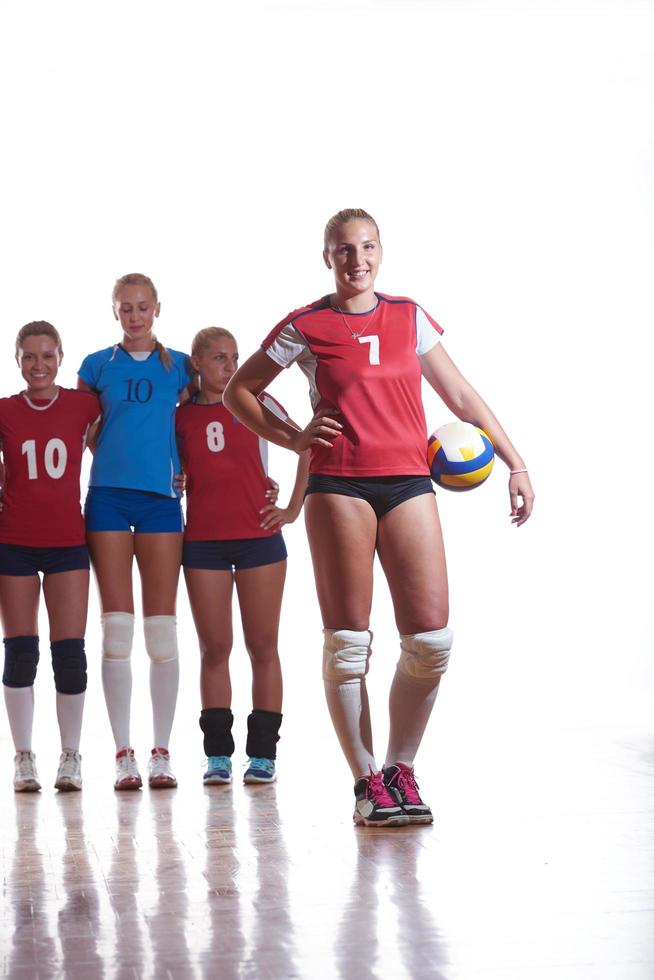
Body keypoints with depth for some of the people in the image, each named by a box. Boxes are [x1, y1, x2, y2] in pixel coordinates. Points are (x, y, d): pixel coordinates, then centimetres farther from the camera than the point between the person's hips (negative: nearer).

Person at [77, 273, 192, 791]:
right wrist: (113, 454, 4)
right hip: (109, 495, 0)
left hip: (161, 497, 0)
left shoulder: (179, 365, 9)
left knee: (162, 628, -2)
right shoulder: (98, 365, 8)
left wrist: (186, 470, 4)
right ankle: (124, 754, -2)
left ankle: (161, 753, 2)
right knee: (117, 628, -4)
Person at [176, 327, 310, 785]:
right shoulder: (181, 417, 6)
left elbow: (307, 447, 3)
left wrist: (294, 508, 0)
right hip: (203, 542, 1)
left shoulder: (257, 403, 2)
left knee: (263, 646, 1)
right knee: (214, 648, 2)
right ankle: (218, 754, 6)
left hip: (259, 537, -1)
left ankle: (263, 753, 4)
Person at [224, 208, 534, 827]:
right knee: (348, 640, -4)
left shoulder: (410, 318, 14)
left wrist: (515, 463, 12)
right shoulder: (306, 327, 5)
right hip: (338, 486, -3)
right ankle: (367, 782, 4)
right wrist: (290, 438, 0)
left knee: (431, 639, -5)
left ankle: (400, 769, 11)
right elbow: (238, 391, 13)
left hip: (407, 483, 3)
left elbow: (461, 397, 17)